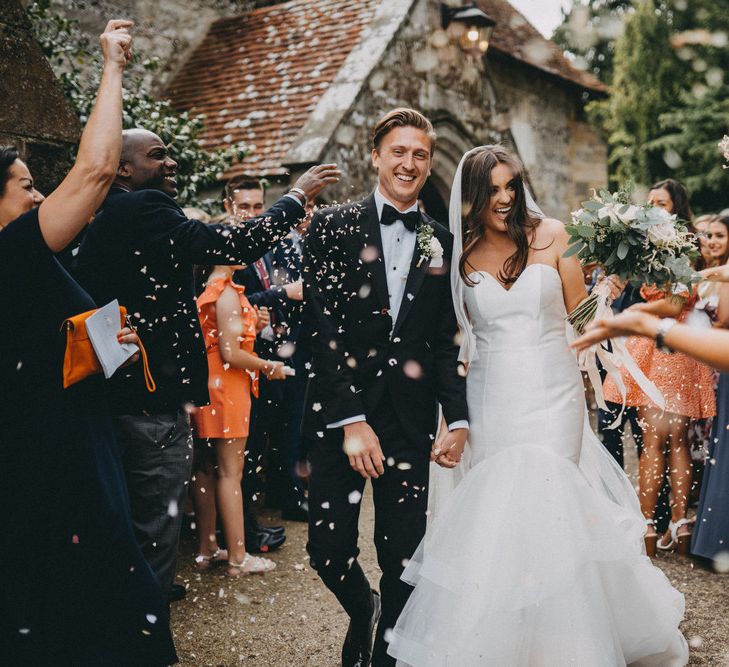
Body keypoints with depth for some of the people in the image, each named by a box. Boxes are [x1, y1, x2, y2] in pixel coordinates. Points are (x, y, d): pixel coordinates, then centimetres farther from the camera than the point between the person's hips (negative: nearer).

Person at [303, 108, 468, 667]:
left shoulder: (442, 243, 10)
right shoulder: (334, 227, 1)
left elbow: (447, 341, 10)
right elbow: (324, 329, -7)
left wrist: (458, 416, -1)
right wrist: (351, 419, -13)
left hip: (411, 417, 2)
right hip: (339, 411, -1)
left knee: (403, 556, 7)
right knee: (329, 551, 1)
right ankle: (362, 610, 34)